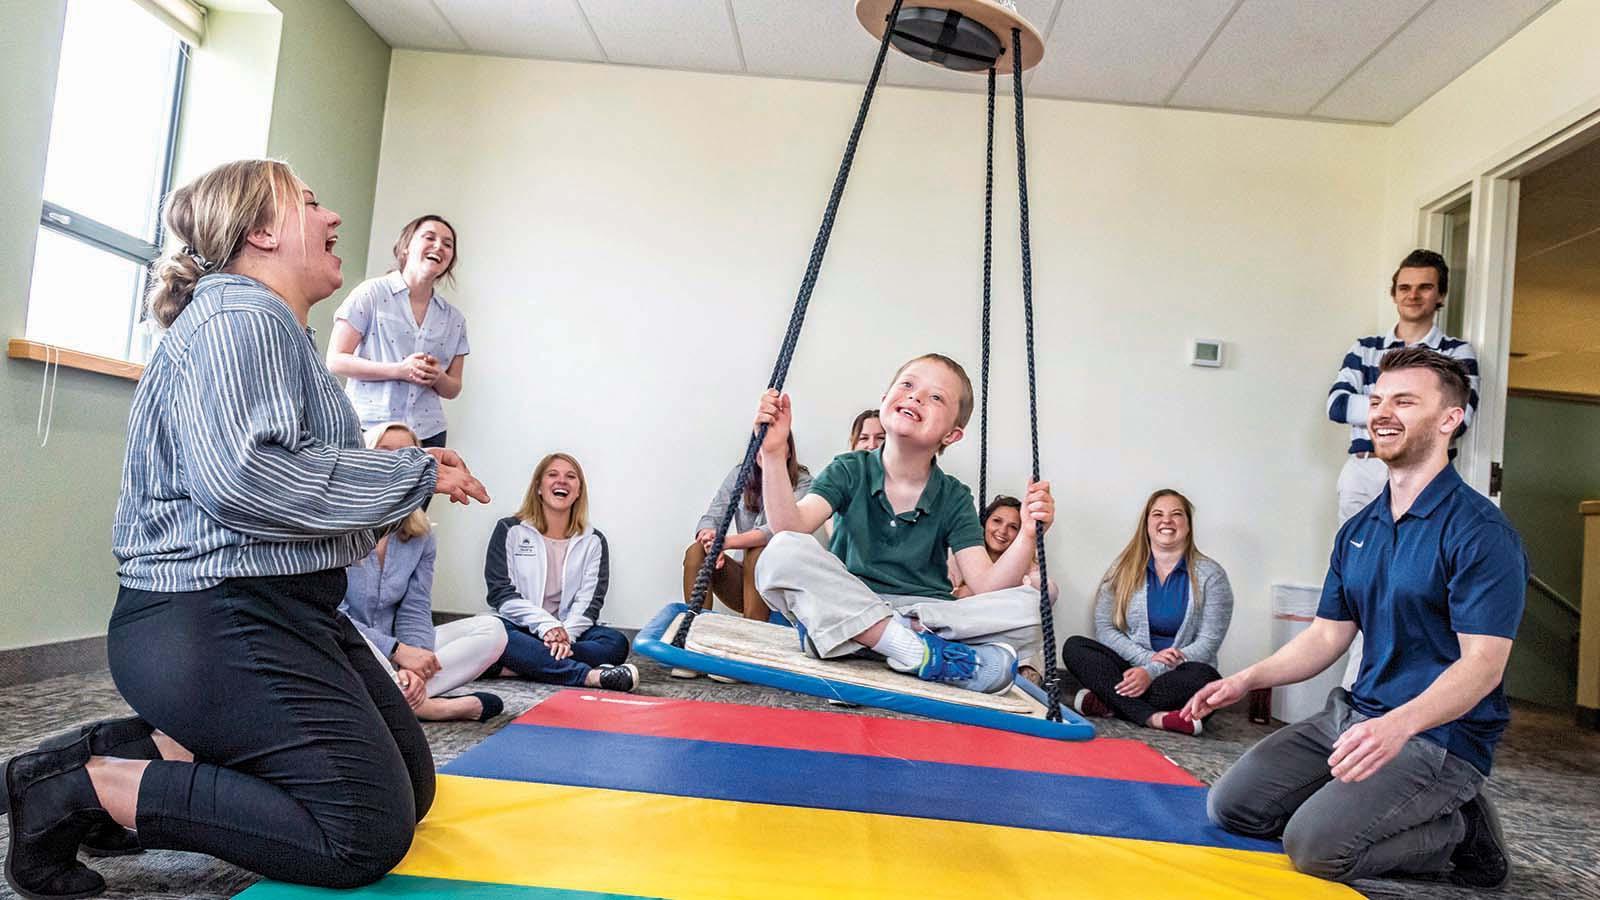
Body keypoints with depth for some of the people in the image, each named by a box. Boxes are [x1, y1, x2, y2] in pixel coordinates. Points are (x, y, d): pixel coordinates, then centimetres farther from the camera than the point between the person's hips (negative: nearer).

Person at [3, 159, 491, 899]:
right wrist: (412, 475, -20)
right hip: (215, 622, -11)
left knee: (411, 785, 11)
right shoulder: (240, 314, -14)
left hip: (278, 612, 11)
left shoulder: (275, 324, 19)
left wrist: (398, 476, 13)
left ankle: (151, 749, 9)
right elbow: (239, 477, -29)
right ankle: (87, 785, -5)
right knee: (368, 833, -13)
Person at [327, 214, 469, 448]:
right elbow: (336, 360, -4)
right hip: (369, 428, -3)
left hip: (428, 434, 4)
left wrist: (438, 377, -8)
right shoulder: (371, 293, -1)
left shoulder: (454, 319, 10)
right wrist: (399, 370, -16)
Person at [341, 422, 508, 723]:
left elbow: (415, 611, -1)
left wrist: (414, 667, -21)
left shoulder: (421, 536, 4)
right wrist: (398, 651, -23)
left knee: (491, 630, -8)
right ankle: (428, 706, -23)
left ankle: (398, 696, -25)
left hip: (394, 655, 6)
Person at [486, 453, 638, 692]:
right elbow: (501, 593, -4)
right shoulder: (509, 530, 6)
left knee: (616, 643, -26)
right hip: (520, 630, -1)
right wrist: (547, 625, -19)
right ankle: (590, 676, -40)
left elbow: (590, 601, 0)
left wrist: (567, 633, -21)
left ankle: (517, 665, -31)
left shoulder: (594, 542, 11)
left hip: (569, 631, 2)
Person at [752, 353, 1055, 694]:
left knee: (1029, 607, -20)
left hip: (927, 613, 1)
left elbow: (985, 587, -7)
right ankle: (919, 653, -29)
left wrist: (1027, 537, -24)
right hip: (844, 606, -1)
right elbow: (790, 528, -15)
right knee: (783, 553, -29)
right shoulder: (850, 471, 2)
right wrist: (774, 454, -25)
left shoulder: (955, 499, 4)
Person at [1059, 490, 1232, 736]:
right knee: (1074, 647, -23)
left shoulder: (1211, 575, 1)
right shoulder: (1125, 568, 6)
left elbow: (1208, 643, -7)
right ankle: (1153, 717, -35)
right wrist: (1148, 658, -17)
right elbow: (1105, 628, 1)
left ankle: (1106, 701, -30)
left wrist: (1153, 671, -20)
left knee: (1202, 677, -36)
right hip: (1131, 666, 2)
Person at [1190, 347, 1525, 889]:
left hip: (1440, 735, -7)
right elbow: (1328, 635, 12)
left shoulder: (1481, 532, -14)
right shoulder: (1358, 530, 10)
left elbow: (1483, 663, -20)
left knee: (1315, 846, -24)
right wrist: (1247, 680, -2)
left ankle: (1459, 835, 4)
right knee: (1230, 805, -1)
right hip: (1353, 716, 8)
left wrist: (1398, 724, -36)